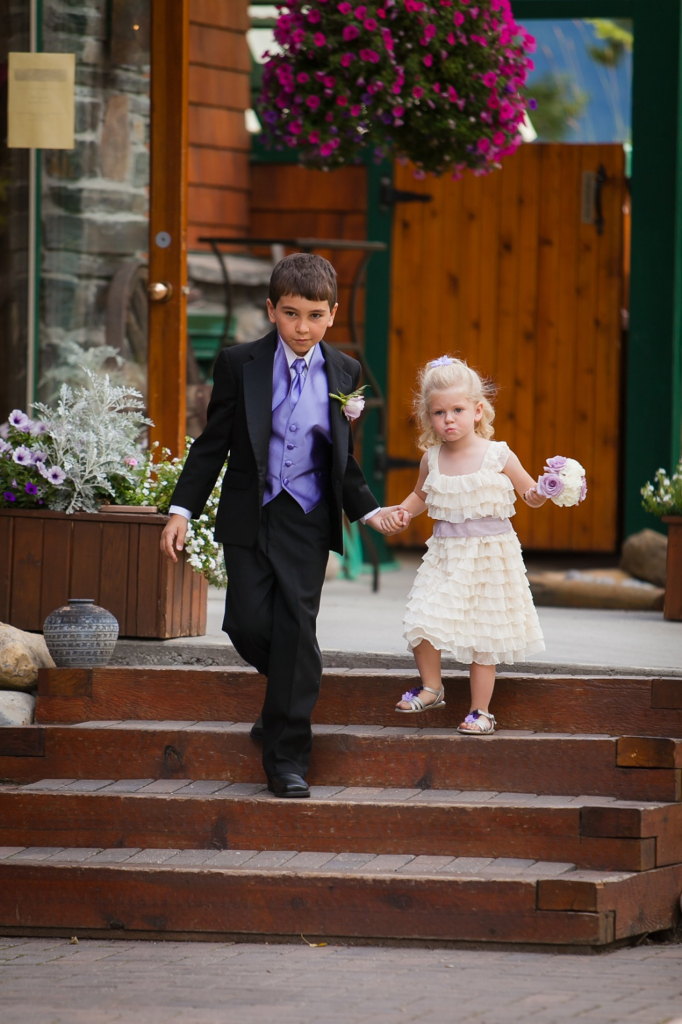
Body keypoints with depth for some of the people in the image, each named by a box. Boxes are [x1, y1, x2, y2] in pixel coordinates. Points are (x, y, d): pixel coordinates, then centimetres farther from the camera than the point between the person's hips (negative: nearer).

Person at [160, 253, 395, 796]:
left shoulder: (343, 374, 4)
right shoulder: (239, 365, -1)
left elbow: (343, 460, 13)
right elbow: (213, 444, 2)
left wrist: (370, 510, 1)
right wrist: (182, 510, -4)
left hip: (308, 521, 0)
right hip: (250, 516, 0)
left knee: (296, 628, -7)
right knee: (248, 624, -5)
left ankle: (288, 758, -2)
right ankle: (287, 695, 29)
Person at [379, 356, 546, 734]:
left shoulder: (498, 457, -7)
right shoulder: (432, 459, 3)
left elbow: (529, 492, 1)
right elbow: (421, 495, 23)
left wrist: (540, 494, -20)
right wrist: (402, 513, 5)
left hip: (489, 553, -3)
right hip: (444, 555, 3)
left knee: (483, 638, 2)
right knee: (422, 620, -9)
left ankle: (480, 709, 14)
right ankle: (431, 687, 17)